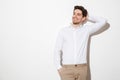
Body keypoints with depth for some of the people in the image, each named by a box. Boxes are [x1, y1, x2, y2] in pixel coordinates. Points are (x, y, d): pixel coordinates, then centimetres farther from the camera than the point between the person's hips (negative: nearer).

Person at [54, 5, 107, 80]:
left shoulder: (86, 30, 7)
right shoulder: (63, 31, 5)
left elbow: (103, 21, 7)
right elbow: (57, 50, 3)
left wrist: (88, 17, 12)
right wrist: (59, 67, -5)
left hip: (82, 68, 1)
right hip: (67, 68, -1)